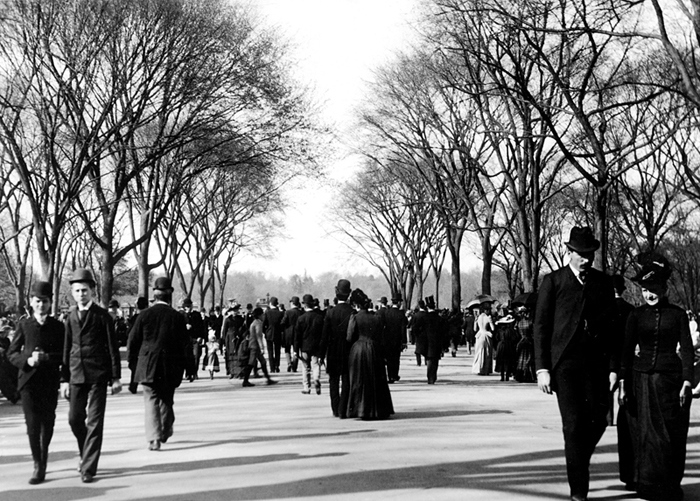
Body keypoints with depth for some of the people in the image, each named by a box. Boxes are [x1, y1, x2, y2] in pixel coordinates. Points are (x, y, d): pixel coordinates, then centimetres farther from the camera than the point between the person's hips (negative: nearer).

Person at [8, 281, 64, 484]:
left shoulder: (57, 326, 3)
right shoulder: (24, 325, 5)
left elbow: (64, 355, -1)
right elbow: (11, 353, 6)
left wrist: (46, 357, -17)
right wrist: (27, 360, -12)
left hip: (50, 381, 1)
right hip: (29, 380, 0)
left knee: (47, 422, 10)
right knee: (32, 423, -8)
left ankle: (43, 458, 33)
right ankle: (38, 465, 0)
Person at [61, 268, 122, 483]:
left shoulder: (102, 316, -2)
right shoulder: (70, 317, 9)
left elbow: (113, 347, -2)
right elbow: (66, 349, 11)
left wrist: (116, 377, -5)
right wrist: (64, 379, 8)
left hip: (98, 375, -4)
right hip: (76, 375, 4)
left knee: (94, 421, -3)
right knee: (75, 418, 7)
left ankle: (88, 467, 2)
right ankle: (86, 453, 32)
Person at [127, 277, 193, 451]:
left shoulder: (144, 315, -3)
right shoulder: (177, 317, -4)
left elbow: (133, 341, 1)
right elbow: (186, 344, -2)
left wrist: (133, 362, 13)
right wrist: (189, 364, 7)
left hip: (148, 365, -1)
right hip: (170, 367, 1)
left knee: (151, 401, 1)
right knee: (167, 400, 17)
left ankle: (153, 438, -10)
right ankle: (165, 433, 31)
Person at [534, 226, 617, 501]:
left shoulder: (603, 282, 11)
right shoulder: (553, 281, 2)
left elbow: (612, 325, 11)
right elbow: (541, 326, 1)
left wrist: (613, 366, 3)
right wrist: (542, 368, -6)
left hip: (596, 361, 3)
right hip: (565, 362, -3)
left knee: (598, 420, 3)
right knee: (574, 424, -4)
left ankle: (578, 461, 33)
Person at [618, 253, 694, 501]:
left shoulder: (678, 314, 3)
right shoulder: (636, 316, 6)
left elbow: (687, 349, 1)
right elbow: (627, 351, 5)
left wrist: (687, 382, -9)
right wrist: (623, 383, -1)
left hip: (670, 378, -1)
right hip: (641, 378, 1)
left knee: (671, 436, 1)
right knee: (646, 434, 3)